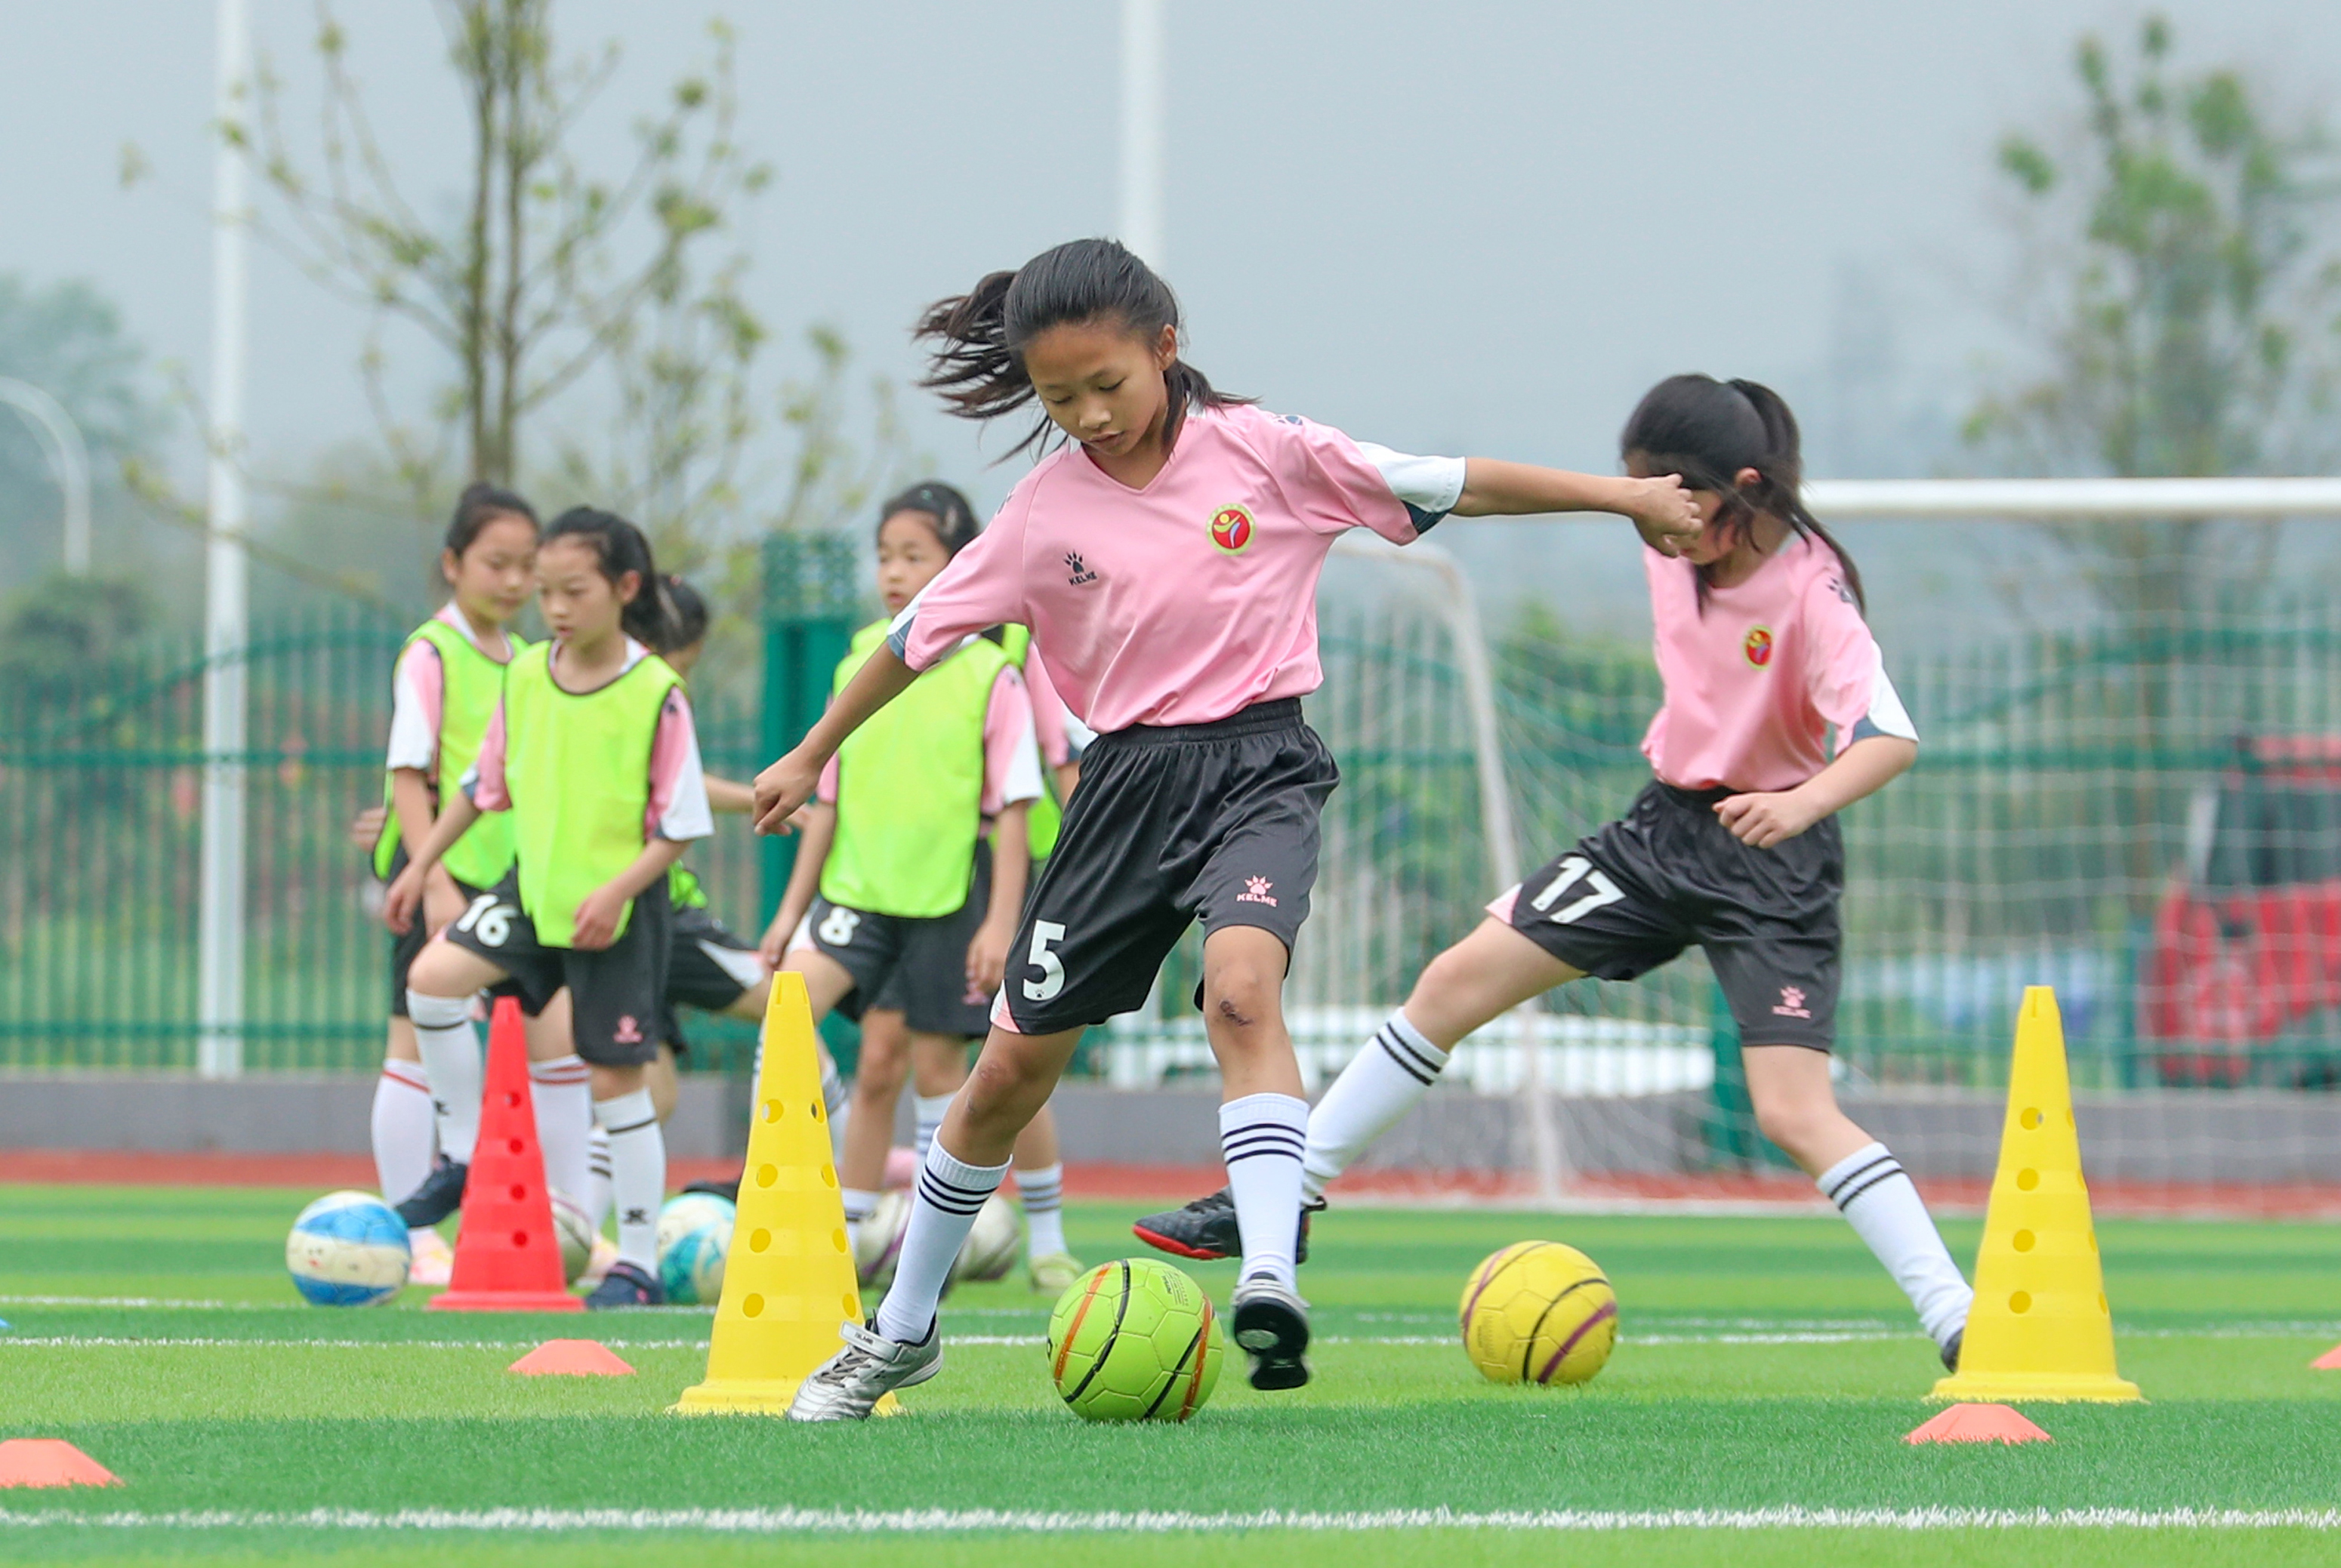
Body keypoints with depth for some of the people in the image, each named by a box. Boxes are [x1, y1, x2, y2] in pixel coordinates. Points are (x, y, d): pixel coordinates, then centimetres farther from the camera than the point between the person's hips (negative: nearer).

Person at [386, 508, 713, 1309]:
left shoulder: (656, 693, -13)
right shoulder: (526, 678, 2)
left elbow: (681, 824, -11)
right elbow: (485, 784, 14)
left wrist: (616, 891, -22)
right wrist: (420, 865, 13)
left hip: (621, 908, -5)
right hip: (535, 885, 5)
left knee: (616, 1079, 0)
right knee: (433, 978, -16)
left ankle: (638, 1263, 11)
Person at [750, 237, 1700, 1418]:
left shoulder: (1264, 453, -6)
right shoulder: (1045, 510, 0)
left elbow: (1448, 487, 0)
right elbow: (921, 634, 12)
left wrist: (1621, 495, 1)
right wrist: (810, 758, 19)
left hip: (1256, 765, -3)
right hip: (1126, 779, 3)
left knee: (1241, 988, -33)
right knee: (1010, 1071, 8)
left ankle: (1270, 1279, -44)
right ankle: (899, 1333, 25)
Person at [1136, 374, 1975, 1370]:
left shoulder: (1810, 589, -23)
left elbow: (1891, 738, -35)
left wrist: (1802, 802, -51)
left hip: (1773, 858, -7)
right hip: (1666, 828, 7)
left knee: (1795, 1113, -19)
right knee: (1459, 980, 3)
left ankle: (1956, 1320, -17)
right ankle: (1281, 1200, 12)